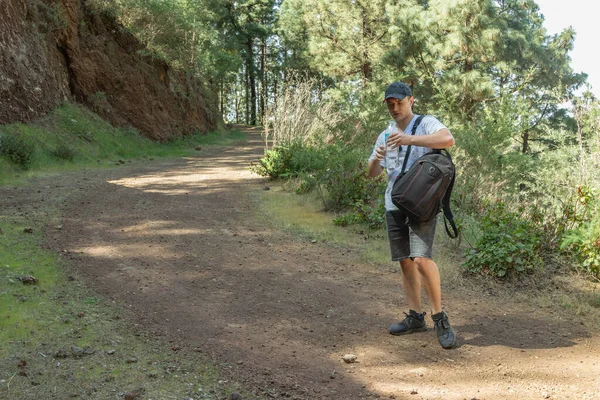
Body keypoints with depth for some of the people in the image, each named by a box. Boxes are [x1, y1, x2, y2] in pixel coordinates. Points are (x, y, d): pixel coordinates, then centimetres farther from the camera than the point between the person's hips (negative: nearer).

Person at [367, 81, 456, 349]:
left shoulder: (426, 124, -2)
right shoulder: (385, 135, 17)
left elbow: (448, 139, -23)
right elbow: (373, 174, 15)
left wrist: (410, 139, -29)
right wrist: (376, 159, -8)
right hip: (394, 205, 6)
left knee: (421, 258, -18)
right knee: (405, 262, 9)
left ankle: (440, 317, -6)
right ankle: (415, 317, 20)